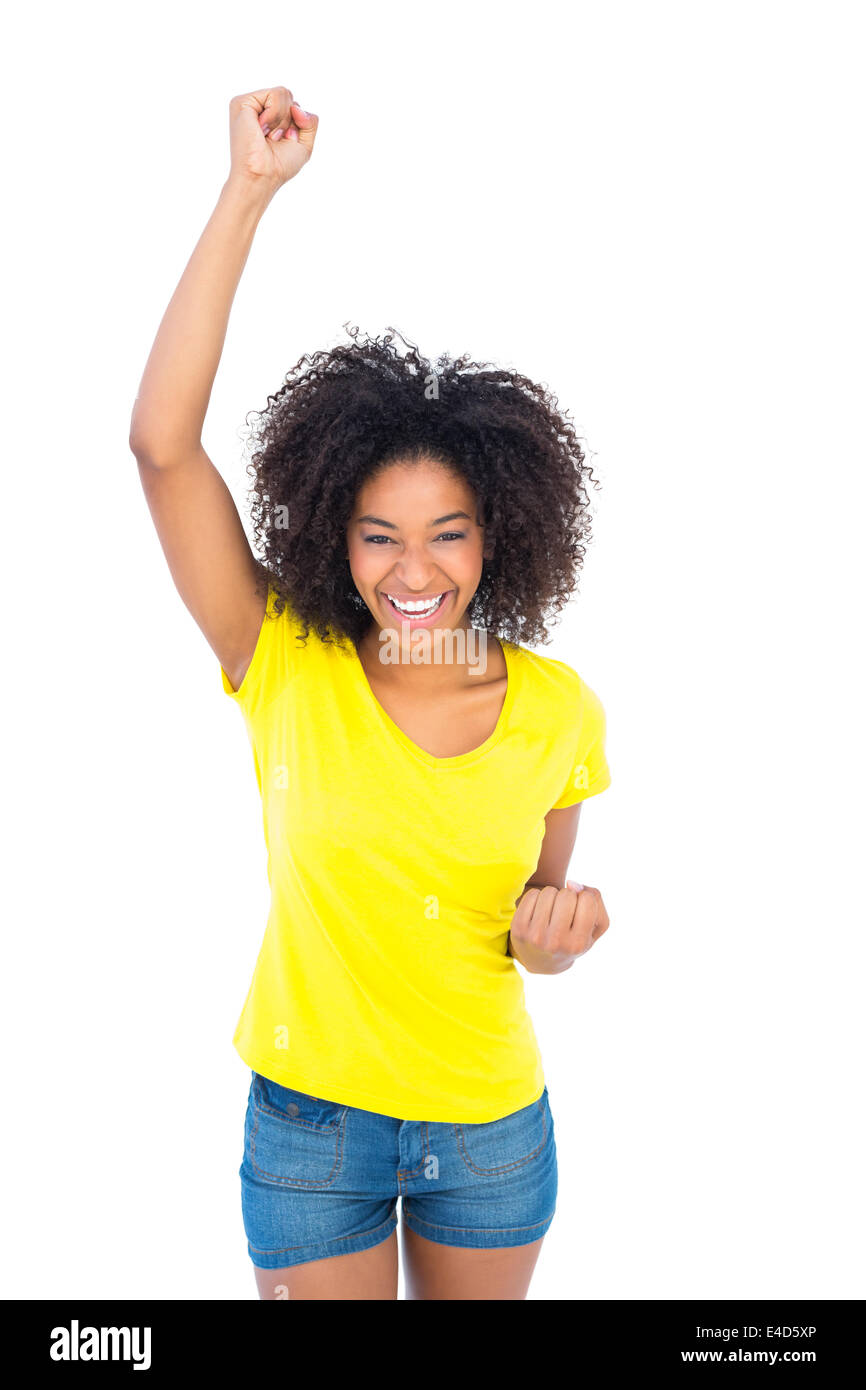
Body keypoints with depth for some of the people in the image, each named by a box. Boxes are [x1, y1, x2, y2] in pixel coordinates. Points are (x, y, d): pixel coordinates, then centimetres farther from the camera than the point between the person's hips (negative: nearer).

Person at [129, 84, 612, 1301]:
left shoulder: (560, 710, -10)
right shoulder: (285, 667, -16)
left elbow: (536, 910, 3)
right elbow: (162, 441, -26)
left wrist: (550, 929, -20)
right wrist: (249, 192, -25)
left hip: (496, 1122, 2)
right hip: (309, 1116, -1)